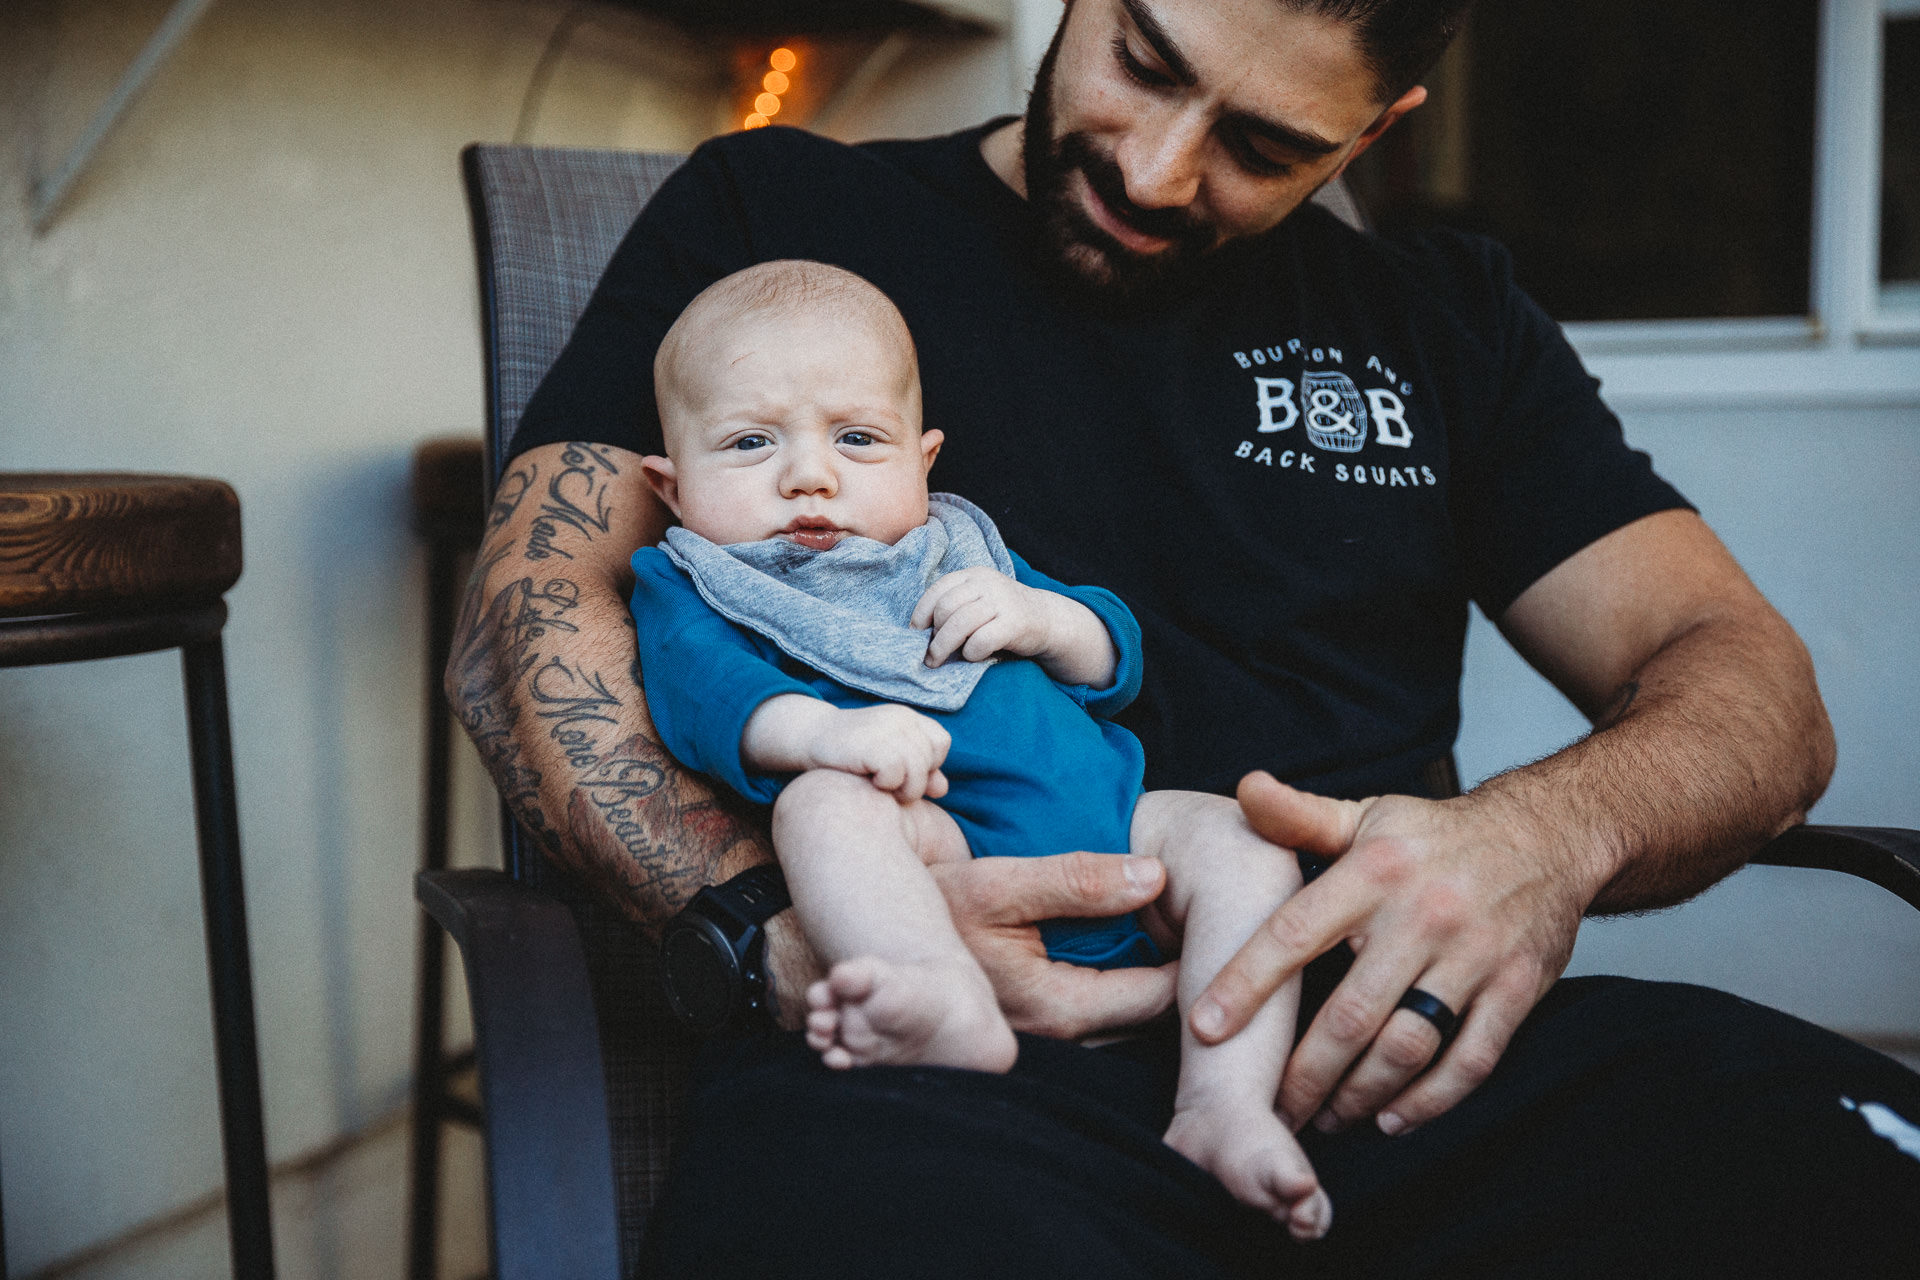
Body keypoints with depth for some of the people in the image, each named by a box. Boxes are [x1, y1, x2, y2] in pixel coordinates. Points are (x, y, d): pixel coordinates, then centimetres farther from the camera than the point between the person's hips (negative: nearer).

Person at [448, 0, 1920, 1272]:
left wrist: (1556, 829, -9)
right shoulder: (777, 216, 14)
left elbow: (1754, 685, 15)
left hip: (1381, 1040, 5)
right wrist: (792, 923, -16)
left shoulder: (1440, 316, 22)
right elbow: (526, 621, 3)